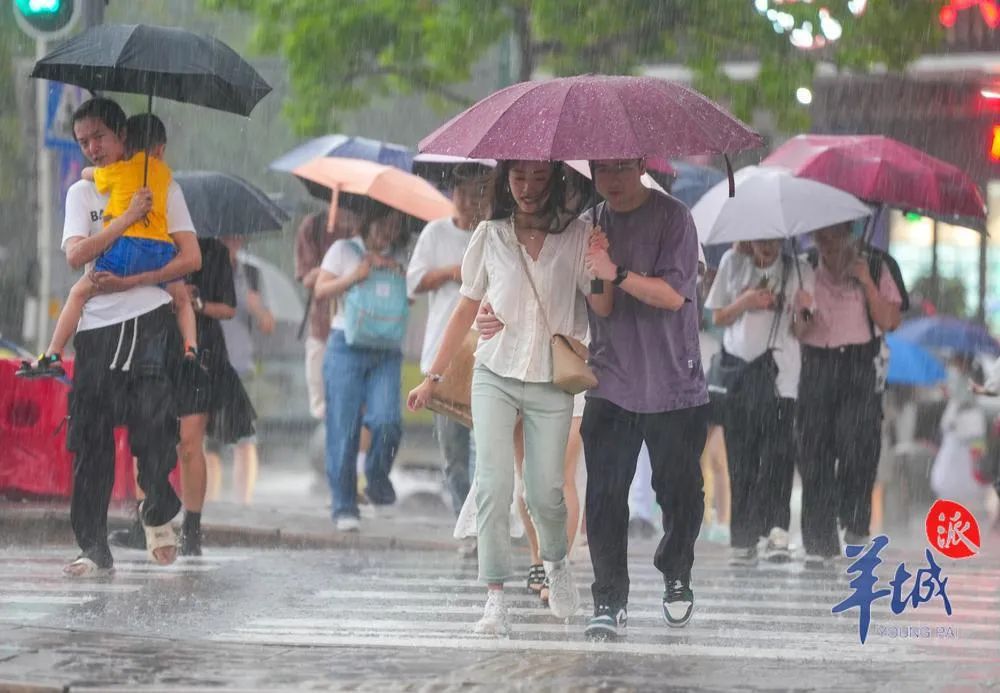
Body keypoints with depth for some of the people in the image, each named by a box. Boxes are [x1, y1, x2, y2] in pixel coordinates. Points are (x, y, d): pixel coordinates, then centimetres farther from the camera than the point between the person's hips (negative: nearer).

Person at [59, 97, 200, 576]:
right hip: (97, 327, 3)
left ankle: (158, 514, 11)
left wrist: (129, 282, -9)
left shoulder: (161, 188, 7)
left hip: (149, 320, -3)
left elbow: (190, 258, -2)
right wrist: (128, 218, -10)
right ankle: (94, 549, 1)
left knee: (153, 420, -15)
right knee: (91, 440, -2)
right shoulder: (82, 193, 14)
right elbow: (76, 255, -3)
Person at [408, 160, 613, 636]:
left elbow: (602, 311, -4)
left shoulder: (575, 236, -1)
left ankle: (556, 563, 33)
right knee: (493, 485, -11)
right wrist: (432, 377, 11)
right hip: (495, 377, 1)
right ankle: (495, 600, -10)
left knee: (545, 492, 1)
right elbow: (466, 311, 10)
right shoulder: (491, 236, 3)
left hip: (551, 383, 0)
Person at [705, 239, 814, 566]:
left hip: (779, 371, -2)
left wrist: (800, 311, -19)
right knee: (741, 459, 1)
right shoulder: (733, 262, 10)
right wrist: (745, 302, -5)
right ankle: (743, 542, 3)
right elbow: (718, 318, 13)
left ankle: (777, 531, -22)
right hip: (737, 370, 2)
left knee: (777, 451, -15)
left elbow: (799, 332, 3)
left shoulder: (799, 271, 5)